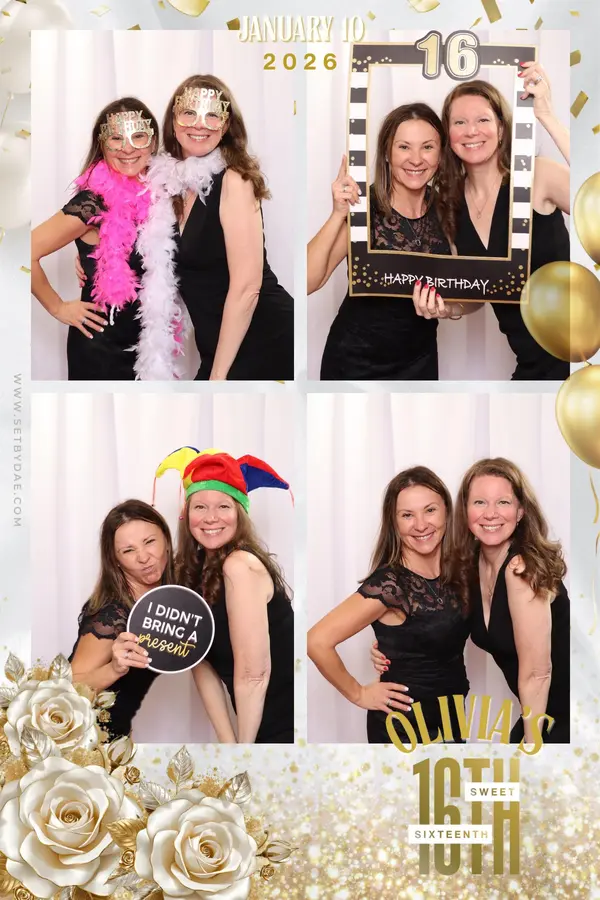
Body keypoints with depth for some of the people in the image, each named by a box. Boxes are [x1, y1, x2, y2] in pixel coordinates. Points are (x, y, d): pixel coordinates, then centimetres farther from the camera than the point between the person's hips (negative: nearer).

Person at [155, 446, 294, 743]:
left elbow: (254, 674, -22)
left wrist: (244, 745, -11)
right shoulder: (193, 569, 4)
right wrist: (229, 742, -6)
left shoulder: (240, 564, -20)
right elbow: (202, 663, 1)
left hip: (289, 726, -7)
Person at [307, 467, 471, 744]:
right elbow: (317, 641, -27)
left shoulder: (454, 572, -3)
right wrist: (358, 694, -16)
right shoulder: (389, 583, -22)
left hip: (452, 719, 6)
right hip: (404, 726, -6)